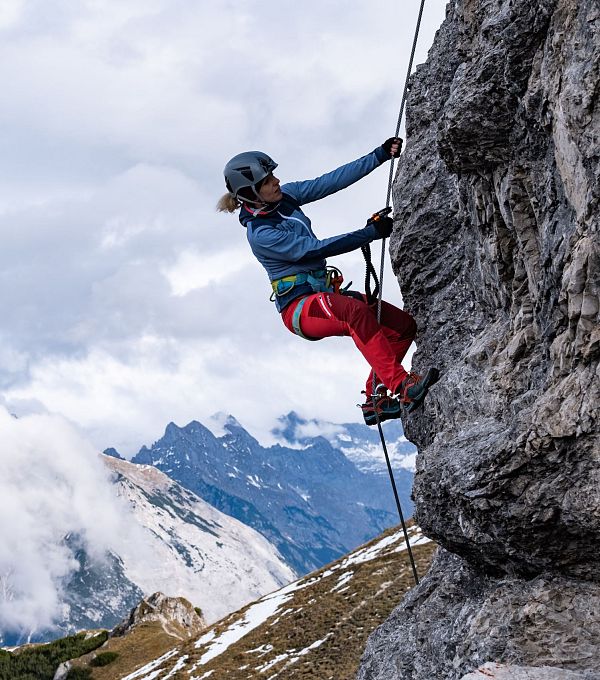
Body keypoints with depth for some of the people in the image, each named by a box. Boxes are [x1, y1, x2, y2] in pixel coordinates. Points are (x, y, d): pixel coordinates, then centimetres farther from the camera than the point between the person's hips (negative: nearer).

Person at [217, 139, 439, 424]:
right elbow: (317, 248, -18)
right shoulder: (260, 235, -17)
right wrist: (371, 232, -15)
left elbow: (332, 181, 4)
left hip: (327, 294, 9)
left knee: (404, 324, -5)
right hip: (299, 307, -9)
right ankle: (401, 387, -45)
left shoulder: (285, 196, 5)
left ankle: (376, 400, -1)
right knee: (356, 310, -39)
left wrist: (380, 155, -2)